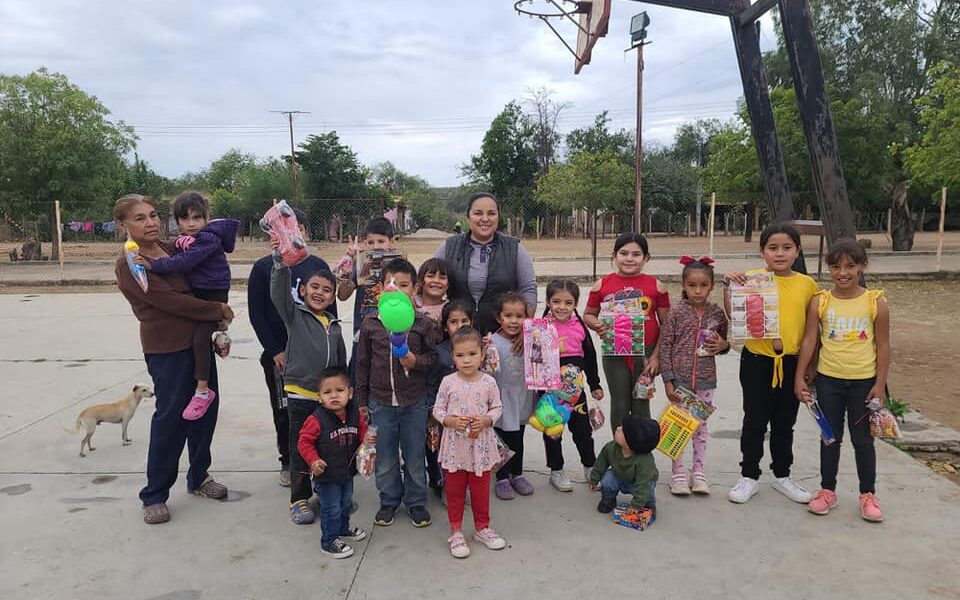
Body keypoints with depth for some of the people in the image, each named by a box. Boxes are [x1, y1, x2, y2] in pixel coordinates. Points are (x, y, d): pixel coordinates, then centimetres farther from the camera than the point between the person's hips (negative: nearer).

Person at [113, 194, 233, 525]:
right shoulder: (129, 265, -12)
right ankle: (154, 496, 13)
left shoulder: (171, 249, 9)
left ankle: (199, 477, 30)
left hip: (198, 340, 7)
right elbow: (170, 300, -19)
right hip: (166, 348, -7)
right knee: (170, 417, -2)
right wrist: (218, 310, -13)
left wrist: (217, 323, 3)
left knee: (205, 410, 13)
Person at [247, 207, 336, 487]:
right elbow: (256, 314, -2)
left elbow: (330, 309, 6)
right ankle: (288, 462, 25)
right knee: (284, 411, 8)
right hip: (278, 353, 0)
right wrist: (275, 351, -8)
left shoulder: (318, 265, 3)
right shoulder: (264, 268, 0)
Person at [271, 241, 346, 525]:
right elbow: (279, 292, -21)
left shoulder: (334, 326, 11)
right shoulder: (294, 314, -1)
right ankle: (299, 498, 19)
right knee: (300, 448, 5)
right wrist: (280, 261, -36)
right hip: (300, 394, -4)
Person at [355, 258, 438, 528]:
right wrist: (361, 399, 7)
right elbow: (363, 362, 5)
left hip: (415, 402, -1)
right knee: (385, 457, 13)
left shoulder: (422, 323, -4)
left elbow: (433, 356, 3)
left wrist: (416, 361, -18)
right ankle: (389, 501, 33)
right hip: (381, 401, 1)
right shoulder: (370, 323, -2)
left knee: (414, 455, 12)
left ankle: (416, 502, 30)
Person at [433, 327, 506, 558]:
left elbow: (497, 407, 3)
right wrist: (451, 421, -18)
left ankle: (482, 527, 33)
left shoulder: (488, 382, -5)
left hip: (481, 445, 1)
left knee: (481, 489, 14)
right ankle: (455, 532, 25)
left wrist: (486, 420, -16)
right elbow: (437, 409, 0)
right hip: (455, 445, -1)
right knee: (454, 490, 10)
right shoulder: (448, 382, -6)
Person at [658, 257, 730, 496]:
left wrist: (723, 345, -11)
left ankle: (698, 472, 26)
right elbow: (664, 345, -7)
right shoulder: (677, 312, -8)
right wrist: (668, 380, -11)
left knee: (701, 425, 12)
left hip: (705, 380, 3)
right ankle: (678, 473, 17)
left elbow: (725, 342, 15)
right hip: (679, 379, -3)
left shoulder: (717, 313, 1)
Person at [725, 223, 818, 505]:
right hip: (757, 361, -2)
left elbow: (812, 328, 8)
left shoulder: (807, 285, 2)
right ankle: (749, 476, 22)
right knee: (754, 422, 8)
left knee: (785, 424, 16)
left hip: (791, 363, 3)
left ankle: (782, 476, 33)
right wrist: (729, 286, -24)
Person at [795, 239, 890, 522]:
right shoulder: (820, 302, -5)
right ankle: (827, 491, 25)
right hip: (828, 381, 1)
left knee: (863, 439, 9)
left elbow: (883, 346, -2)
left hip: (863, 382, -1)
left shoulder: (875, 302, -6)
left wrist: (880, 384, -4)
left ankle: (868, 495, 24)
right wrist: (799, 377, -5)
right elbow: (809, 341, -2)